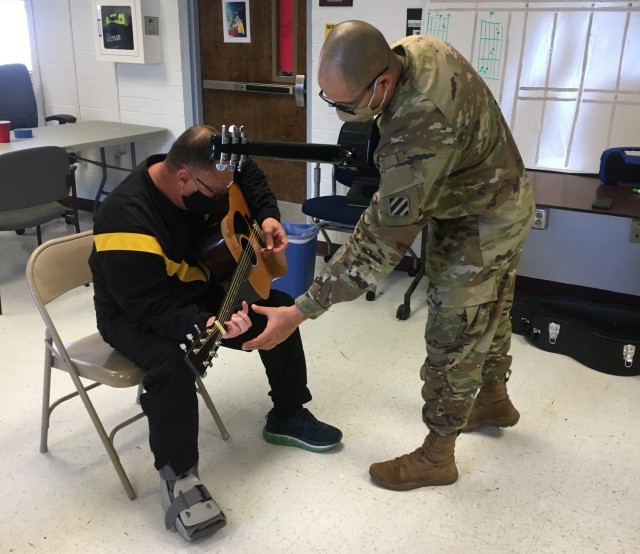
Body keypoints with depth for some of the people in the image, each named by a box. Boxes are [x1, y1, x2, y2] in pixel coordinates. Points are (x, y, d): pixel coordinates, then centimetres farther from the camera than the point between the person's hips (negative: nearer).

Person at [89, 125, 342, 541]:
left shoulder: (204, 177, -12)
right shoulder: (127, 219, -34)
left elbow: (251, 175, 10)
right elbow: (152, 309, -34)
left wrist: (267, 216, -6)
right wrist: (205, 325, -48)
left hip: (200, 290, 7)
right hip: (136, 315, -7)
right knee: (171, 365, -37)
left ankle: (288, 417, 16)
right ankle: (178, 476, -14)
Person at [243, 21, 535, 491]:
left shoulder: (418, 133, -41)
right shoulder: (416, 48, -14)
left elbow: (379, 245, -36)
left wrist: (300, 312, -33)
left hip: (482, 225, -9)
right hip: (499, 201, 9)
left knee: (453, 338, 2)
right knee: (488, 314, 25)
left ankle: (437, 457, 20)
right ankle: (495, 400, 48)